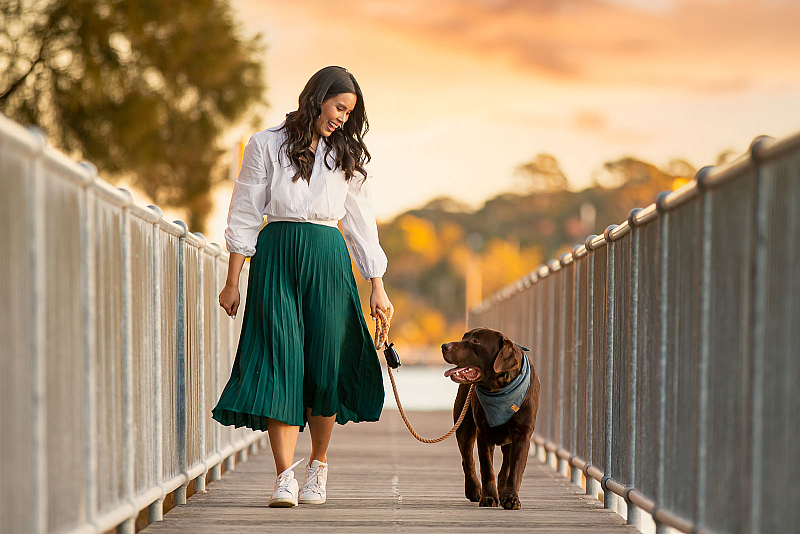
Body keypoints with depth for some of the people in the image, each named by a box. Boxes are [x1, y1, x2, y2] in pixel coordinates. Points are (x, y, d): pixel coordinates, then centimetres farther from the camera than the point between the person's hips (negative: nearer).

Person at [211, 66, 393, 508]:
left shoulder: (347, 156, 14)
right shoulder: (267, 146, 6)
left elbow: (362, 223, 14)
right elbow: (244, 216, 6)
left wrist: (378, 287, 9)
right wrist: (232, 282, 2)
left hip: (328, 260, 2)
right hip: (276, 258, -2)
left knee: (325, 366, -1)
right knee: (280, 363, -11)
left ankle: (318, 467, 19)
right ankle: (284, 479, -15)